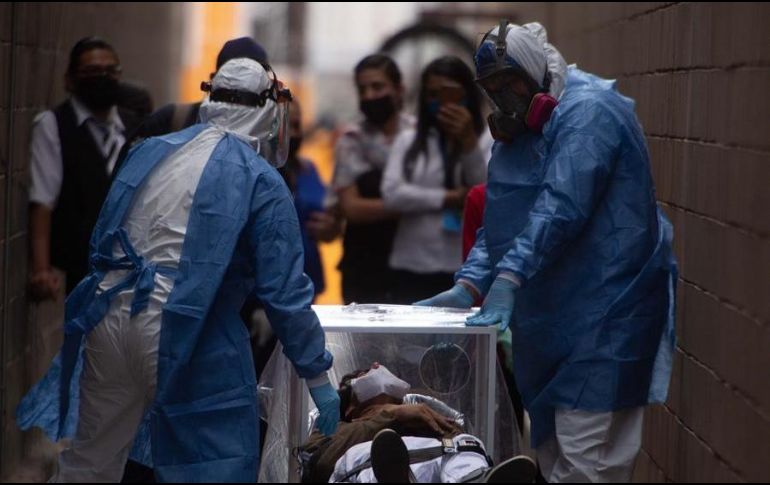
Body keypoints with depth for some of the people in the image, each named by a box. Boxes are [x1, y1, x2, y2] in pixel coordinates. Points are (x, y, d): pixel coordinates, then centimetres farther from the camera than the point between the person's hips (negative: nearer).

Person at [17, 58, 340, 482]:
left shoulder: (151, 151, 14)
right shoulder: (261, 181, -2)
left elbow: (102, 242, 21)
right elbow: (285, 292, -5)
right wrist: (318, 377, 1)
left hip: (108, 317, 5)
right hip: (188, 337, -5)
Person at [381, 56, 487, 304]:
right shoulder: (409, 141, 8)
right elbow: (392, 194, -5)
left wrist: (468, 142, -18)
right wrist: (451, 198, -8)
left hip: (466, 272, -1)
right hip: (413, 270, 1)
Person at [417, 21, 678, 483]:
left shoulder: (588, 111, -13)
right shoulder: (524, 128, 18)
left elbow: (561, 207, -25)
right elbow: (502, 221, 18)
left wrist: (509, 278, -31)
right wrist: (469, 285, 3)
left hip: (602, 315, -10)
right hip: (550, 316, 10)